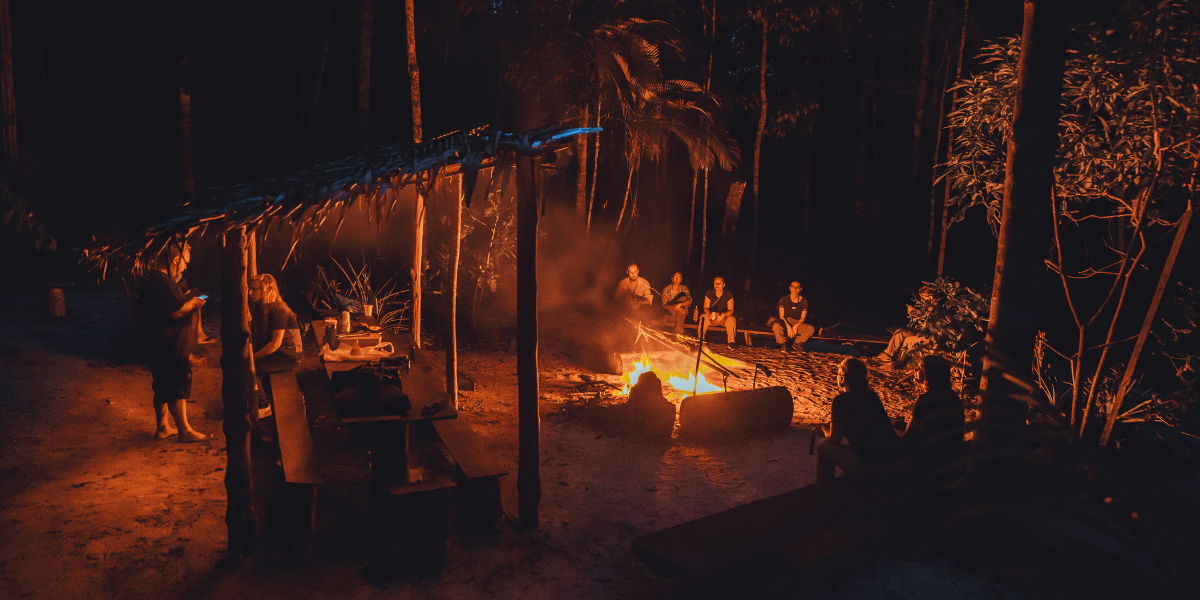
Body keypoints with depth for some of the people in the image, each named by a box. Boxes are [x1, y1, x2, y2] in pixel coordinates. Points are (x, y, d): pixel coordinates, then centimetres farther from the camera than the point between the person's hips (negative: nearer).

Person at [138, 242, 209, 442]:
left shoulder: (151, 278, 14)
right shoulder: (163, 282, -21)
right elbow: (176, 312, -25)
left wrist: (187, 300, 15)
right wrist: (192, 303, -8)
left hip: (158, 346, 11)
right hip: (170, 348, -11)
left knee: (162, 388, 18)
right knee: (178, 388, -3)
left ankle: (162, 427, 28)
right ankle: (185, 431, 4)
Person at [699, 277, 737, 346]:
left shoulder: (728, 295, -7)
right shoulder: (709, 294, -2)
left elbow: (730, 310, -12)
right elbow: (706, 308, -4)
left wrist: (723, 314, -36)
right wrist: (709, 314, -28)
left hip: (724, 318, -1)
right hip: (711, 318, 1)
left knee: (731, 319, -33)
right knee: (703, 317, -30)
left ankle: (731, 342, -27)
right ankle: (701, 339, -20)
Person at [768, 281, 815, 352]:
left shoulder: (804, 301, 2)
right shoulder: (783, 300, -3)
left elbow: (803, 317, 3)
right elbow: (781, 316, -5)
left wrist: (795, 326, -15)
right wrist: (788, 327, -21)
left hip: (797, 324, 2)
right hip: (784, 323, -2)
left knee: (811, 329, -28)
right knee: (776, 325, -39)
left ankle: (797, 343, 1)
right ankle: (783, 344, -9)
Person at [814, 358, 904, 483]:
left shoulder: (841, 400, -5)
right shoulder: (872, 395, 15)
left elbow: (834, 440, 1)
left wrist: (825, 430, 24)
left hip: (874, 468, -7)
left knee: (823, 446, 11)